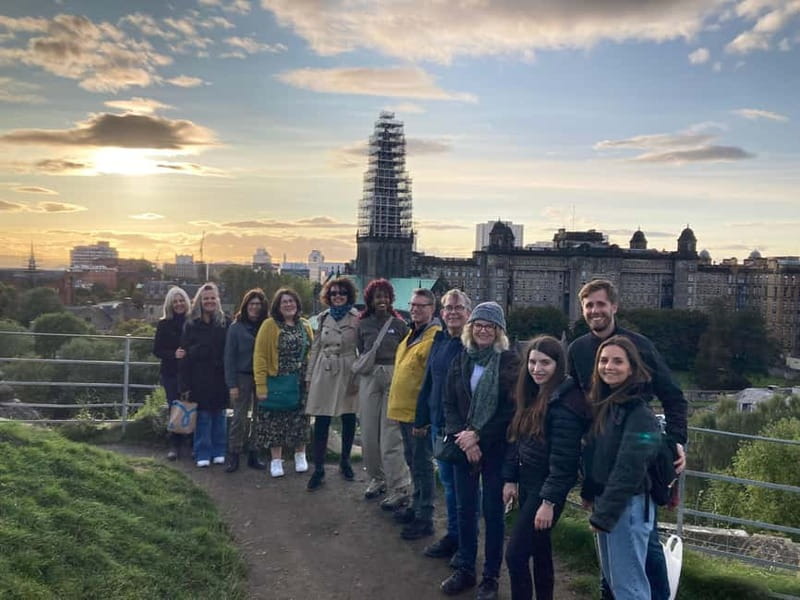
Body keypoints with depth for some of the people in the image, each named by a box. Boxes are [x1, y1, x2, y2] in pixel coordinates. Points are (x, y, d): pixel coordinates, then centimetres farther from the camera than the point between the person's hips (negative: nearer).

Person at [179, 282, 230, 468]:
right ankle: (203, 454, 13)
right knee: (202, 416, 3)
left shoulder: (225, 323, 3)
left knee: (219, 415, 8)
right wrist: (185, 384, -5)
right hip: (199, 378, -1)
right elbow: (185, 355, 0)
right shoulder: (192, 325, 1)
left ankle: (219, 452, 19)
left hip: (220, 376, 1)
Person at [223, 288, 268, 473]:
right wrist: (232, 384, -8)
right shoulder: (236, 327, -3)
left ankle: (253, 455, 19)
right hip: (242, 376, -2)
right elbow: (229, 357, -3)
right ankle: (233, 456, 11)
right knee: (239, 417, 1)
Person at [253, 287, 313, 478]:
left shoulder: (305, 326, 9)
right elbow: (259, 356, -9)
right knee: (276, 421, 4)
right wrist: (261, 385, -15)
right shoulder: (269, 325, -5)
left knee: (300, 419, 10)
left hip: (302, 384, 3)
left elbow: (312, 353, 12)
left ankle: (300, 456, 27)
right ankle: (276, 460, 16)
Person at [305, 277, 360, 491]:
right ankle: (318, 469, 7)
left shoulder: (357, 319, -3)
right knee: (321, 422, 0)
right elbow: (315, 347, 13)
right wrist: (310, 375, 11)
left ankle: (344, 461, 29)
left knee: (348, 419, 9)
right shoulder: (323, 317, 9)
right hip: (324, 373, 2)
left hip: (348, 373, -2)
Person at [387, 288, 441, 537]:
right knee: (412, 461, 20)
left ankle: (424, 519, 12)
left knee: (421, 465, 1)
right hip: (404, 411, 9)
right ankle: (416, 506, 34)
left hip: (419, 414, -9)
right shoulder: (412, 334, 13)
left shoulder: (434, 338, -17)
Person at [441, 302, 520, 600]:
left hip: (496, 449, -4)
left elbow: (512, 410, -11)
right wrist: (463, 437, -10)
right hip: (464, 447, 4)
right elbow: (449, 405, 5)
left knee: (492, 512, 5)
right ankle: (465, 570, 26)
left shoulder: (509, 362, -7)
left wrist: (478, 436, -15)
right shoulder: (460, 361, 5)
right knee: (465, 509, 11)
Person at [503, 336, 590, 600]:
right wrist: (510, 479, 9)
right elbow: (516, 440, 11)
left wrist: (549, 501, -21)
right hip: (527, 481, 8)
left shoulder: (565, 402, -21)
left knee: (515, 554, -5)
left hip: (547, 486, -8)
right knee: (539, 549, 19)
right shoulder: (531, 395, 6)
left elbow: (562, 458, -22)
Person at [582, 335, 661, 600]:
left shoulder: (640, 412, -19)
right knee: (612, 578, 19)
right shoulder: (603, 404, 8)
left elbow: (629, 469, -22)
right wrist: (588, 493, 10)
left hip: (628, 506, -9)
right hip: (604, 501, 9)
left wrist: (603, 515, -20)